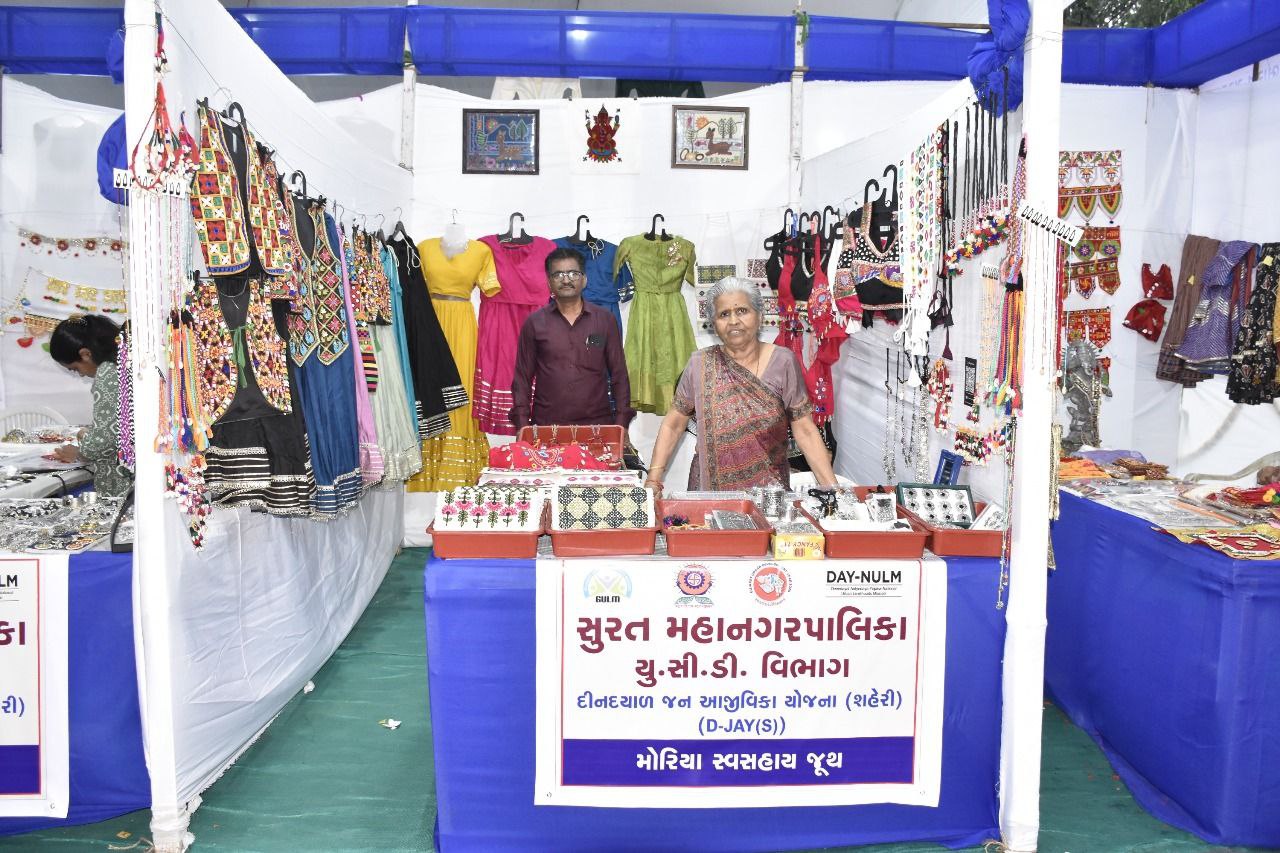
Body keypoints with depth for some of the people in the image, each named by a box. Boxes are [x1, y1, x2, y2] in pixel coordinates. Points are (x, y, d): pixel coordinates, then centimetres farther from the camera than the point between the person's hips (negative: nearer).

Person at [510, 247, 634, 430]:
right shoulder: (534, 323, 5)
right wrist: (522, 426, -2)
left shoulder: (605, 319, 6)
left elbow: (619, 375, 6)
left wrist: (621, 425, -1)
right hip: (546, 427, 0)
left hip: (597, 424, 0)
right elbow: (522, 378, 6)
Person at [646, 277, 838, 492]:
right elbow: (673, 425, 4)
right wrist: (653, 480, -6)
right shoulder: (700, 364, -2)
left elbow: (805, 432, -3)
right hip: (709, 487, 0)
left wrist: (832, 488, -10)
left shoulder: (782, 362, -4)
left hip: (770, 490, 0)